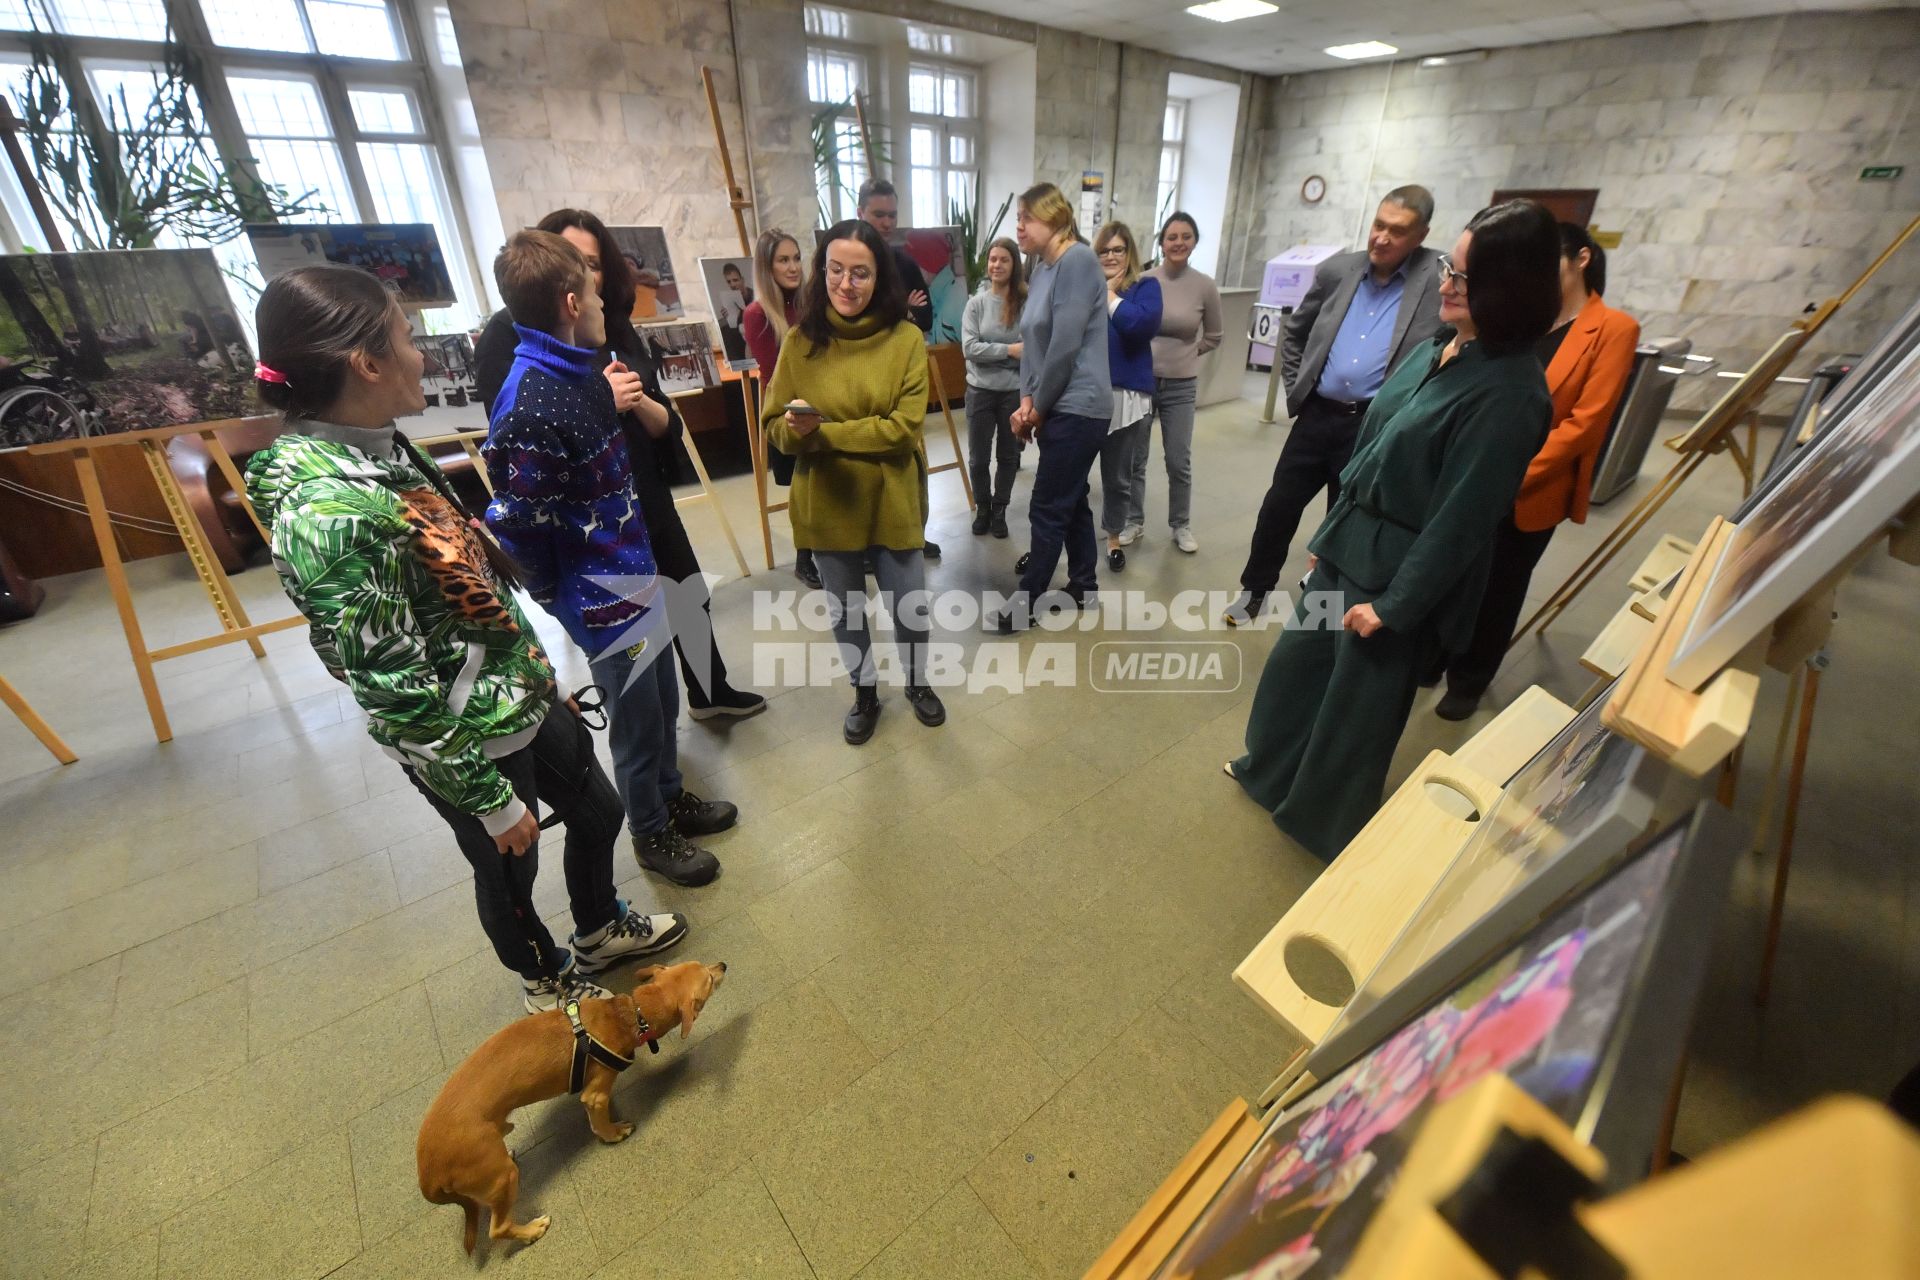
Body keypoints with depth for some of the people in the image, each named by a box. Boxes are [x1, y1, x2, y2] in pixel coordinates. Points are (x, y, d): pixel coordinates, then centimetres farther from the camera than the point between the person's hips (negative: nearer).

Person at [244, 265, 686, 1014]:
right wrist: (493, 802, -16)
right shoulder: (325, 512, -29)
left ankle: (600, 933, 52)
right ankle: (546, 980, 50)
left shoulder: (378, 448, -1)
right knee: (509, 871, 19)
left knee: (597, 813, 24)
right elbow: (397, 693, -25)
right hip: (472, 743, -8)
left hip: (528, 696, 8)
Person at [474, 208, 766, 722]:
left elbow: (670, 426, 1)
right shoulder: (508, 335, -11)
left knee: (691, 602, 20)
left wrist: (638, 401, -20)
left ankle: (710, 692, 46)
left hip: (648, 503, 6)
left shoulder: (618, 330, 5)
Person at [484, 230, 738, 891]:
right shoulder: (531, 405, -24)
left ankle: (672, 796, 47)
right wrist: (555, 596, -8)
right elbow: (514, 524, -19)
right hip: (603, 598, -8)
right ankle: (652, 835, 35)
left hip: (637, 573, 8)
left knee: (663, 702, 23)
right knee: (637, 723, 11)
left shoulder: (579, 373, 4)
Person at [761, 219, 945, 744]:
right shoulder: (800, 340, -4)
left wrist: (821, 432, -19)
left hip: (892, 501, -1)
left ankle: (917, 683, 41)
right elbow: (776, 425, -3)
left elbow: (904, 425, -16)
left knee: (910, 607, 11)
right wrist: (797, 428, -27)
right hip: (828, 503, 2)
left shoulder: (906, 339, -8)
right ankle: (864, 693, 40)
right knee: (844, 611, 16)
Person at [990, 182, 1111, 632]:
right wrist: (1027, 400, -1)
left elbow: (1065, 346, -19)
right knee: (1071, 500, 15)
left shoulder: (1077, 260, -14)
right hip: (1060, 407, 9)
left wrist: (1039, 407, -10)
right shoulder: (1041, 268, 13)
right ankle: (1084, 586, 29)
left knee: (1047, 508, -3)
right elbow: (1032, 341, 12)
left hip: (1077, 408, -9)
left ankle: (1026, 604, 8)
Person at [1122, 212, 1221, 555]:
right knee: (1135, 458, 7)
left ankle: (1181, 525, 22)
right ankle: (1134, 521, 24)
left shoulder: (1205, 286, -3)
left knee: (1179, 462, 5)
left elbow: (1213, 336, 10)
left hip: (1181, 386, 0)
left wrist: (1184, 354, 5)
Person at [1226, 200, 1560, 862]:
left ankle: (1329, 831, 34)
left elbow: (1459, 521, -21)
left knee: (1355, 709, 9)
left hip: (1400, 578, -8)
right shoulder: (1436, 351, 6)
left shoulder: (1508, 393, -20)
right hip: (1348, 553, 8)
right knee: (1293, 664, 20)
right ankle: (1271, 773, 45)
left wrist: (1394, 604, -17)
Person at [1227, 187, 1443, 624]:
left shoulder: (1442, 279, -7)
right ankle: (1255, 589, 26)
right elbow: (1294, 331, 17)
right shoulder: (1337, 270, 4)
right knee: (1278, 506, 7)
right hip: (1317, 415, 3)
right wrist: (1296, 384, 9)